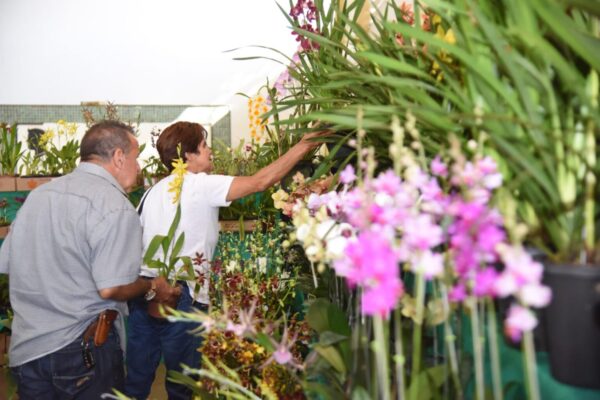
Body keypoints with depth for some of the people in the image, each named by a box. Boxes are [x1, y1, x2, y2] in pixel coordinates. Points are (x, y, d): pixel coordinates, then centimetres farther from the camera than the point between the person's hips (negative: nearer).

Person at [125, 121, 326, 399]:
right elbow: (260, 182, -16)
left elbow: (137, 241, 15)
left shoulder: (153, 191, 14)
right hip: (179, 295, -7)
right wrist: (303, 146, -9)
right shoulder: (201, 185, -8)